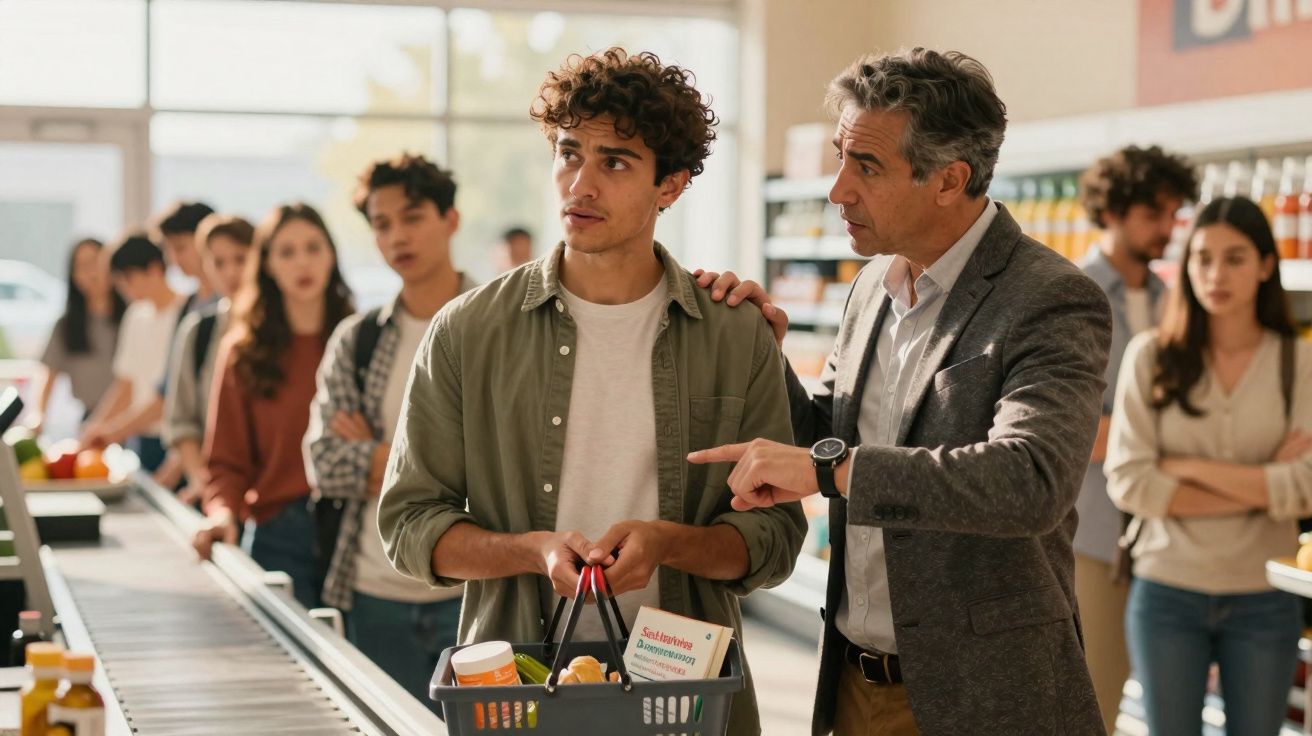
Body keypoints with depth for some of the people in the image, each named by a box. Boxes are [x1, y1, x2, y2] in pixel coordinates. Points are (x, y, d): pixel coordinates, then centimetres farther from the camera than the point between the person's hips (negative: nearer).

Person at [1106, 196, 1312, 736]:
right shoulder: (1150, 356, -5)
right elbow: (1127, 483, -12)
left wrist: (1188, 468, -13)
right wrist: (1260, 487, -12)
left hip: (1265, 599, 1)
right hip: (1166, 593, 0)